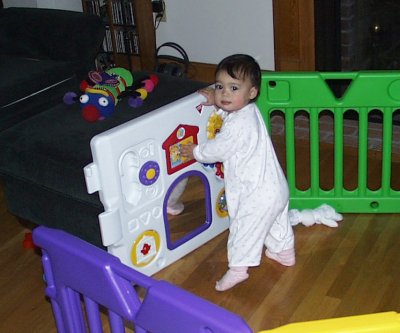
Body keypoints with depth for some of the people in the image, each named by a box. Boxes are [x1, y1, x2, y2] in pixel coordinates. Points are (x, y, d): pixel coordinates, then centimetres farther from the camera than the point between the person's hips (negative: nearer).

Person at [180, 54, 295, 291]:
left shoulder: (239, 125, -27)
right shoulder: (249, 110, 3)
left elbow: (217, 150, -17)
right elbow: (230, 109, 27)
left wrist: (195, 151, 0)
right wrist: (215, 100, 13)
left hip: (258, 194, -10)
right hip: (276, 187, 10)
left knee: (243, 227, 4)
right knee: (277, 222, 27)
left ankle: (237, 268, 14)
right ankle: (284, 252, 45)